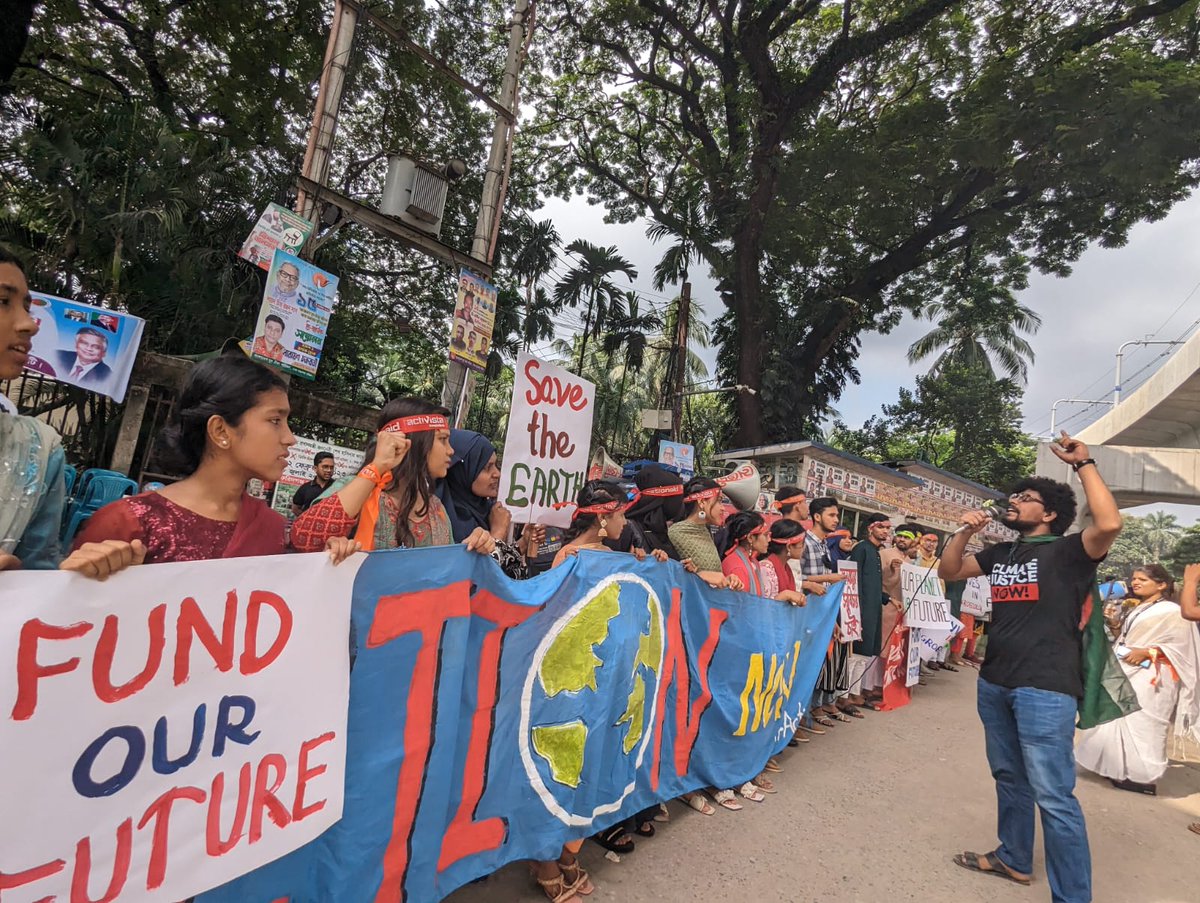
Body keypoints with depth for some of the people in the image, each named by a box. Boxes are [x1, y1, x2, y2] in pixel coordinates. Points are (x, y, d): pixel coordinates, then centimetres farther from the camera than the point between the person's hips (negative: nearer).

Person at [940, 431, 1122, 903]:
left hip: (1046, 688, -7)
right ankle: (1014, 858, 37)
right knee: (1009, 777, 21)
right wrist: (965, 532, 0)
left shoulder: (1068, 551, -6)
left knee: (1053, 795, -5)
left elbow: (1109, 524, -26)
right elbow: (948, 571, 15)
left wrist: (1084, 464, -19)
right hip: (994, 683, 7)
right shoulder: (1001, 554, 12)